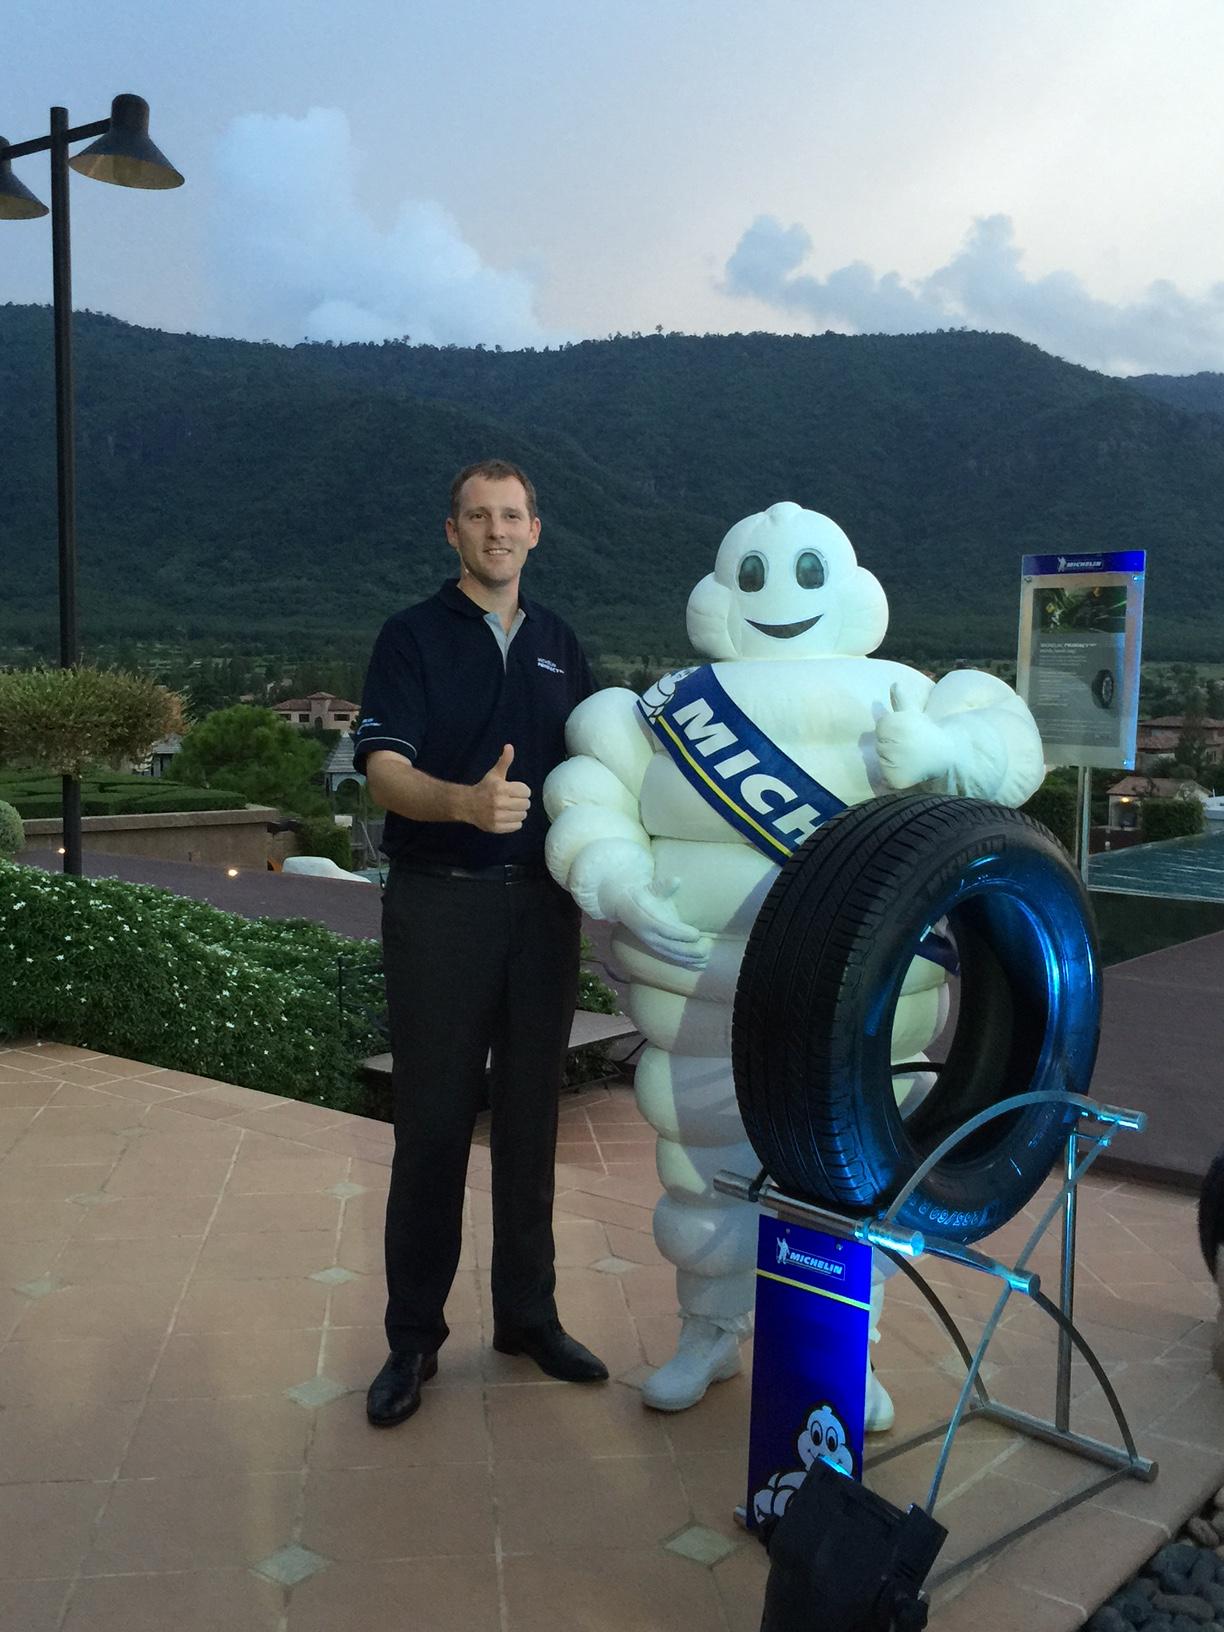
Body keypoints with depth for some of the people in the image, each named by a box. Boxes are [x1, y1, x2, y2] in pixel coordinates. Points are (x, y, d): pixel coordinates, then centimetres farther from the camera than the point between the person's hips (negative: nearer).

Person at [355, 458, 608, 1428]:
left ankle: (529, 1314, 23)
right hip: (441, 903, -4)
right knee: (433, 1123, 0)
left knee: (530, 1118, 10)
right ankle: (413, 1337, 13)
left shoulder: (560, 646, 13)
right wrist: (466, 801, -33)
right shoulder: (414, 637, -1)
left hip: (543, 903, 4)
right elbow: (384, 770, -14)